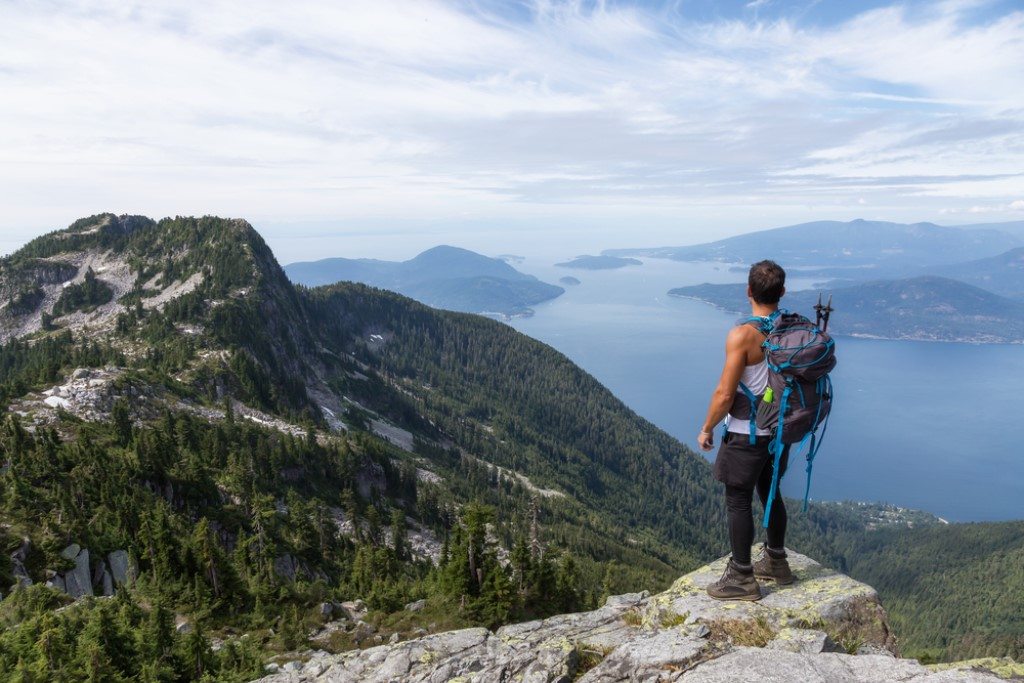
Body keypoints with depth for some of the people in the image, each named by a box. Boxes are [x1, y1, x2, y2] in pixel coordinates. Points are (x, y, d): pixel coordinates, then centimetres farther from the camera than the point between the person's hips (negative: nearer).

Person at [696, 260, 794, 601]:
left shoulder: (742, 335, -23)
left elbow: (724, 394, -21)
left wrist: (706, 429, -6)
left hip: (746, 434, -7)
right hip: (780, 430, 7)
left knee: (738, 501, 5)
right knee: (770, 493, 22)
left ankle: (742, 579, 15)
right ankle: (776, 562, 38)